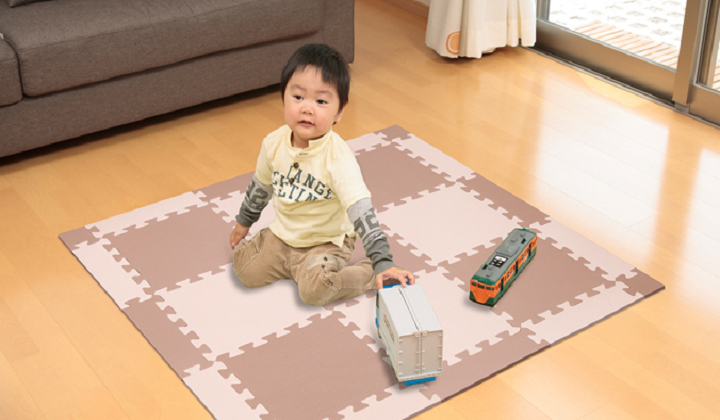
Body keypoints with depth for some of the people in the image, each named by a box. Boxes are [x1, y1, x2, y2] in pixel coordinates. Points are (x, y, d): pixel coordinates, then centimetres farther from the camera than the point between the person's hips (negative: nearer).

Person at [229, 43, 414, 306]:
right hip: (281, 234, 6)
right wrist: (244, 222, 23)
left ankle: (372, 274, -3)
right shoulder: (274, 143, -10)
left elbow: (362, 213, -34)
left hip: (325, 242, -6)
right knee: (245, 270, -7)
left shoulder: (338, 159, -28)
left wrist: (383, 262, -41)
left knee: (315, 290, -26)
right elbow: (261, 186, 10)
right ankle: (295, 267, 17)